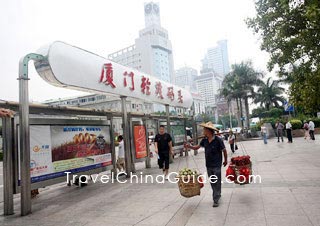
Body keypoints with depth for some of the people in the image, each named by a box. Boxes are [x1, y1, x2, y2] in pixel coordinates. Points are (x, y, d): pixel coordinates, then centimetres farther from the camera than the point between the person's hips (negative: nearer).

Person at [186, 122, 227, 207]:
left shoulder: (218, 140, -16)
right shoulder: (205, 140, 0)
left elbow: (224, 150, -6)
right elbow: (197, 147, 8)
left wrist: (225, 160, 4)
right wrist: (190, 146, -10)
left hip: (216, 165, -6)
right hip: (208, 165, 6)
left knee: (217, 182, 1)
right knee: (212, 182, 16)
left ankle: (216, 200, 10)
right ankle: (217, 195, 35)